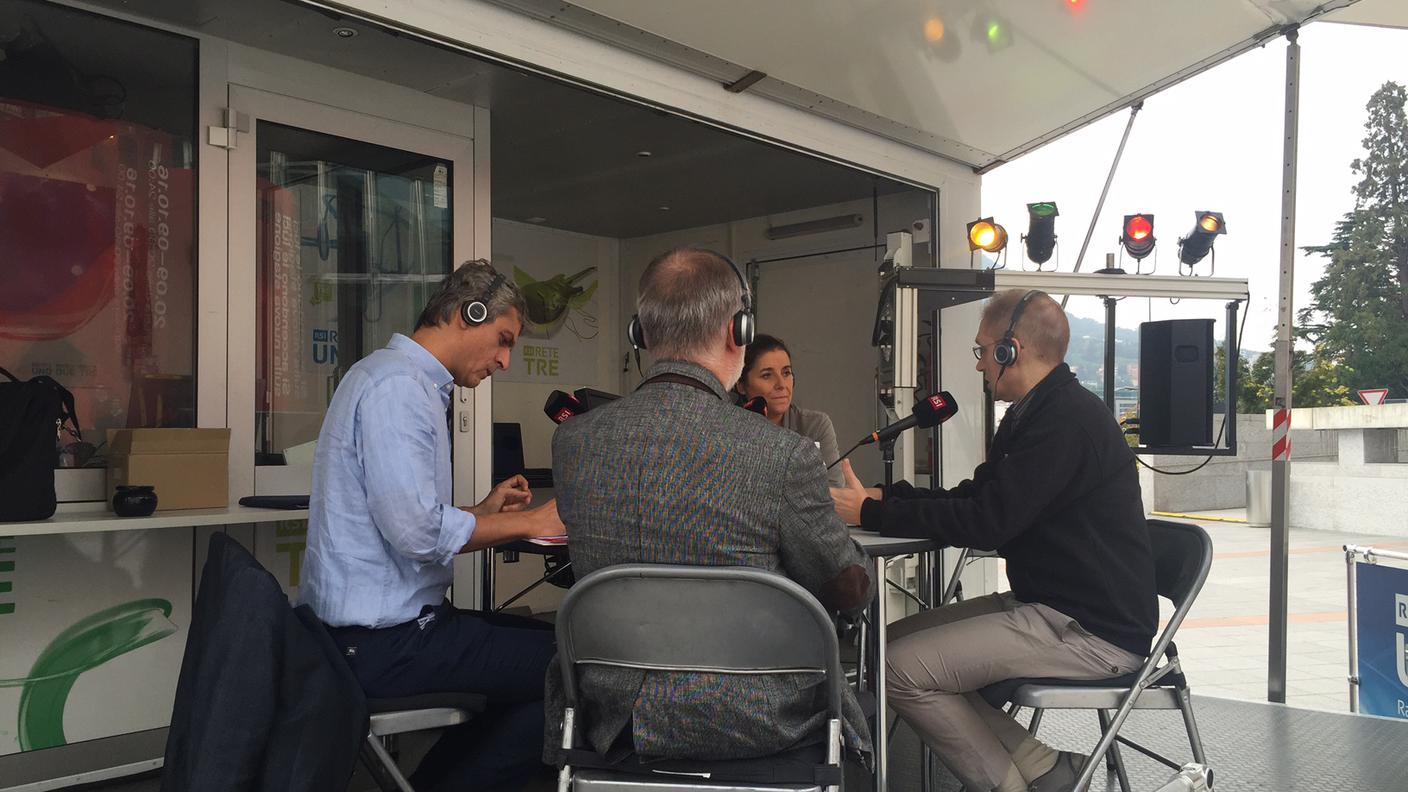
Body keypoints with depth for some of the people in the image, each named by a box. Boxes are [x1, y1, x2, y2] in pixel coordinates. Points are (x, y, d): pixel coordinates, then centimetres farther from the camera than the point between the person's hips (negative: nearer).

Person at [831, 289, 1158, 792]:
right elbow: (973, 497, 17)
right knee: (897, 640, 4)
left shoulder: (1068, 420, -19)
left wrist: (871, 513, -16)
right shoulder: (1039, 413, 15)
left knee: (901, 668, -17)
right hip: (1048, 604, 11)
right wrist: (883, 496, 6)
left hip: (1093, 634, -11)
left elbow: (986, 522, -24)